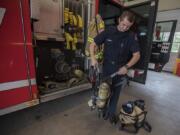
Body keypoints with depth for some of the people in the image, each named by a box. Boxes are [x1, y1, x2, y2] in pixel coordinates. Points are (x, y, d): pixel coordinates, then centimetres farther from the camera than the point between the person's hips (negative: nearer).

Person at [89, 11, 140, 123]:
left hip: (120, 70, 0)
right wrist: (93, 58, -21)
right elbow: (93, 44, -4)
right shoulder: (108, 32, -5)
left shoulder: (131, 37, -5)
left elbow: (137, 55, -6)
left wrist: (126, 66, -21)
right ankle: (105, 109, 39)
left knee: (116, 92, 13)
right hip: (106, 68, 1)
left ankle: (112, 112, 36)